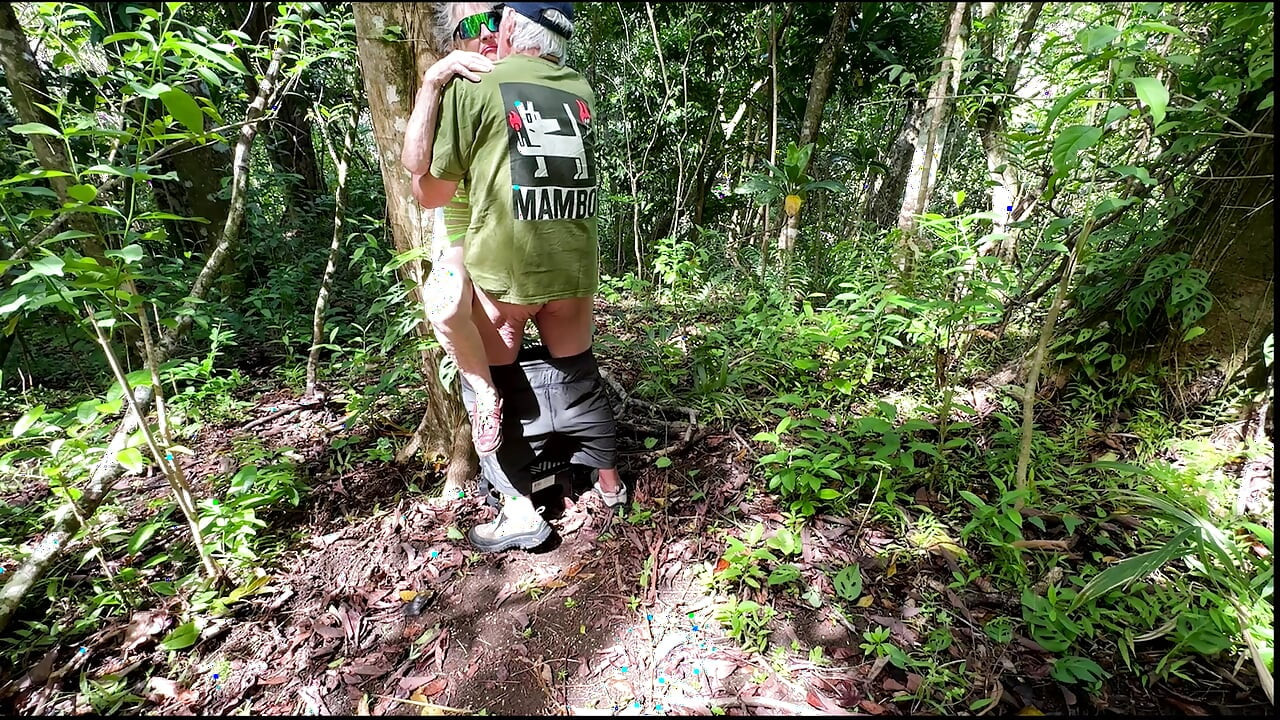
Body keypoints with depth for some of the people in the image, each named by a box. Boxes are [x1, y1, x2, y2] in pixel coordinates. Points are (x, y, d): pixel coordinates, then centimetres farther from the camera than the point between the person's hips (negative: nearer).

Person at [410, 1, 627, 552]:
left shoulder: (473, 87, -2)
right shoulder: (580, 90, 11)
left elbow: (431, 192, 2)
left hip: (503, 267, -4)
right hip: (574, 264, 5)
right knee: (579, 372, 20)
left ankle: (521, 513, 13)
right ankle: (608, 480, 34)